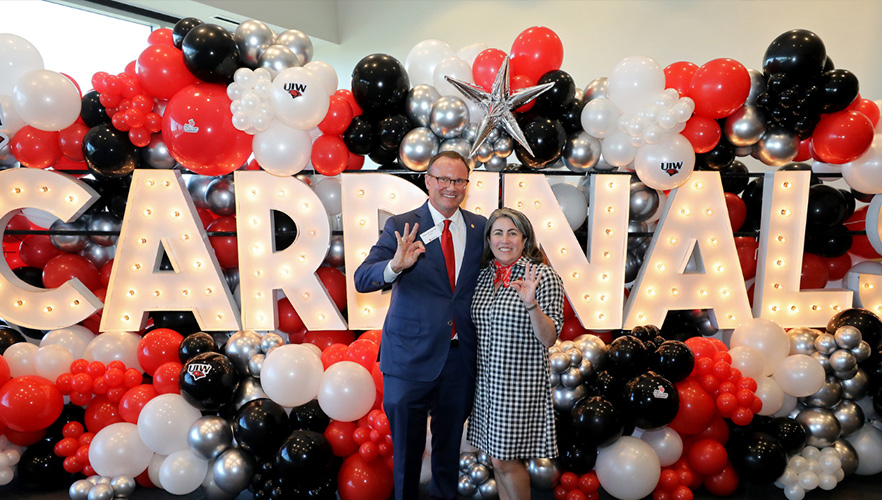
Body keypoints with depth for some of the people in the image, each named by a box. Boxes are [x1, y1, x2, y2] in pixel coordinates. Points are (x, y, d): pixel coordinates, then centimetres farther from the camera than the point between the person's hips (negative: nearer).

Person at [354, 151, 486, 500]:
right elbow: (361, 280, -18)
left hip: (461, 354, 3)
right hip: (411, 354, -3)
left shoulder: (479, 227, 1)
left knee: (449, 442, 23)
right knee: (407, 444, 15)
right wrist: (395, 265, -37)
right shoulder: (401, 227, -9)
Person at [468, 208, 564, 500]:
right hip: (487, 380, 6)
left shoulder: (543, 277, -11)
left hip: (520, 382, -5)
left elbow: (548, 339, -16)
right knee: (497, 456, 17)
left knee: (505, 460, 3)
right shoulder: (483, 276, 4)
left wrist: (531, 303, -29)